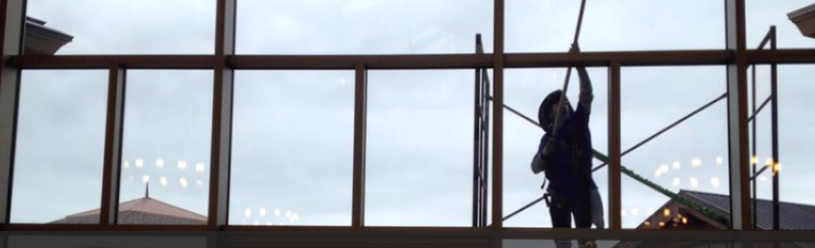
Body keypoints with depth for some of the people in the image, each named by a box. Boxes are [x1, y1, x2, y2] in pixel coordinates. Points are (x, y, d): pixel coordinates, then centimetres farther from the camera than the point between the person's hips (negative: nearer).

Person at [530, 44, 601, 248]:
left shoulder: (579, 123, 2)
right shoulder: (548, 138, 5)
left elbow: (586, 95, -10)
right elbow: (535, 168, -1)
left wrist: (579, 65, -21)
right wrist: (545, 153, -23)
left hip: (582, 192, -2)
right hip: (558, 196, 2)